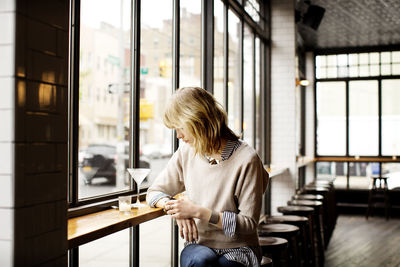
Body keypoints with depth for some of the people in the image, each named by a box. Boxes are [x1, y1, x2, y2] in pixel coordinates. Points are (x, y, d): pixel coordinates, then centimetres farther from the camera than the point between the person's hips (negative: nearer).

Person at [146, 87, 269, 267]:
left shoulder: (246, 159, -13)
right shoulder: (186, 152, 4)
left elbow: (249, 223, -11)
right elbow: (154, 192, 12)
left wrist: (198, 211, -18)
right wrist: (175, 208, -10)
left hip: (237, 251, -3)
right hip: (199, 247, 3)